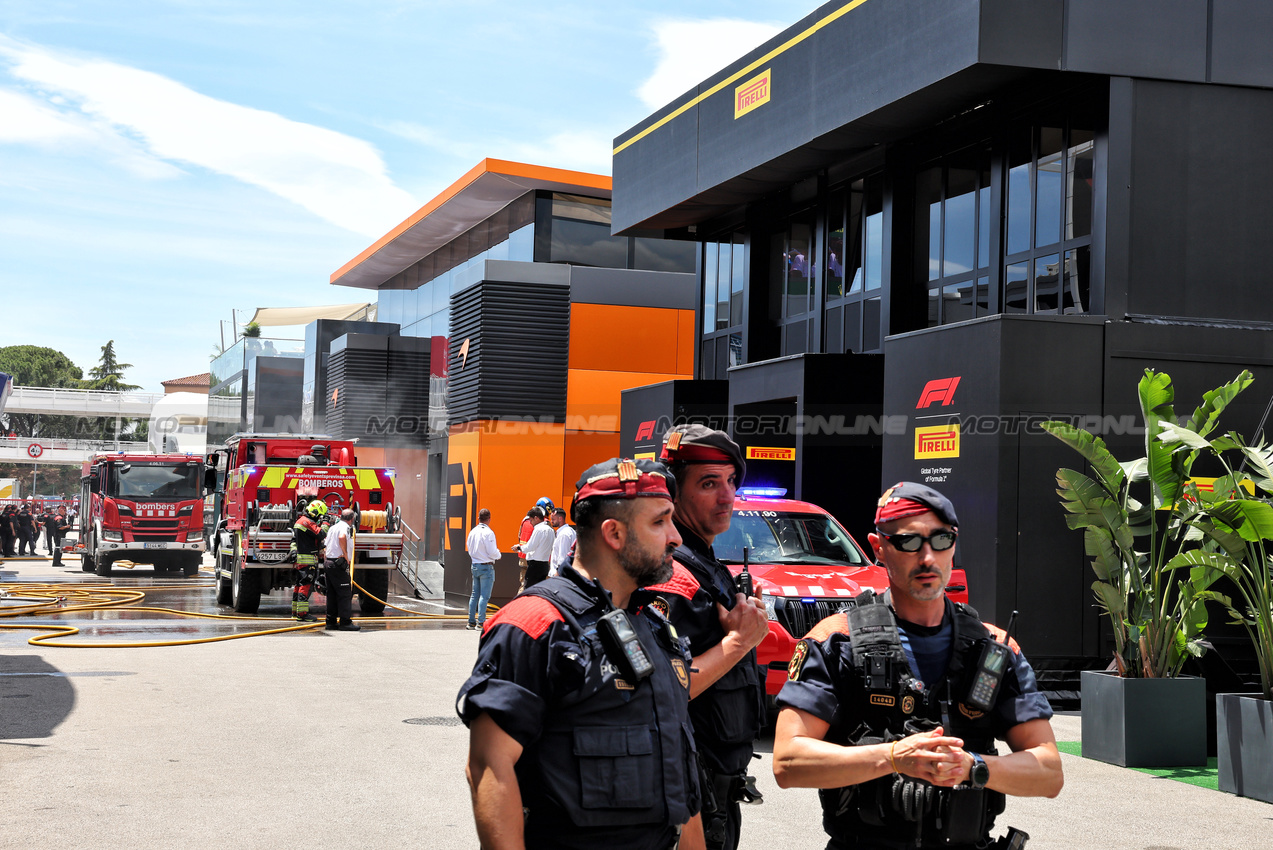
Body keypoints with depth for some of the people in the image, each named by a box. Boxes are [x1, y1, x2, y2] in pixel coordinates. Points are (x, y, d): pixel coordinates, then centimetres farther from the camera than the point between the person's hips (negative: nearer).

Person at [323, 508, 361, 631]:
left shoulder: (332, 527, 19)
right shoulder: (345, 527, -9)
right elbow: (342, 537, -32)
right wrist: (345, 555, -21)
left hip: (328, 563, 9)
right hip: (339, 564, -9)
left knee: (332, 595, 12)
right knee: (345, 593, -6)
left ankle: (331, 621, 14)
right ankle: (345, 622, -8)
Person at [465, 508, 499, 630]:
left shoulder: (472, 532, 7)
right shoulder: (488, 533, -15)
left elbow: (469, 549, 13)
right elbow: (492, 552, -16)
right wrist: (498, 555, 4)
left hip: (475, 565, 7)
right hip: (486, 567, -7)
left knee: (475, 594, 13)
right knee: (484, 595, -5)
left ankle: (471, 621, 16)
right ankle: (481, 622, -8)